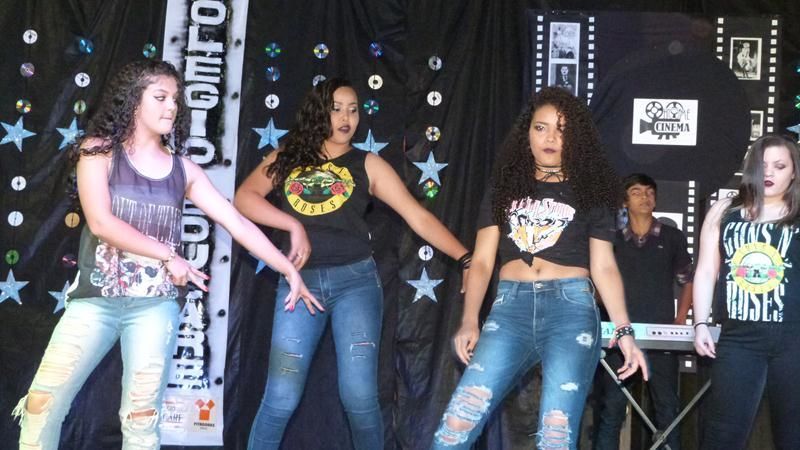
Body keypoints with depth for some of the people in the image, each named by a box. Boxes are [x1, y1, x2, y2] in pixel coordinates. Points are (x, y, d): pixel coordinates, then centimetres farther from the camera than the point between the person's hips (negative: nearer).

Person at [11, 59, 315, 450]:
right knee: (42, 404, -5)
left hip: (155, 305, 2)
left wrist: (291, 271, 0)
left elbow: (237, 223, 5)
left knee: (142, 415, 0)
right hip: (95, 299, -1)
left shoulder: (183, 170, 8)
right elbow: (100, 221, -11)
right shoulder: (98, 150, 2)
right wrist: (168, 256, -11)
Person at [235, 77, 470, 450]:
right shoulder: (287, 158, 10)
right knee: (281, 398, -2)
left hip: (355, 281, 0)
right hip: (299, 282, 1)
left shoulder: (368, 165, 6)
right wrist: (294, 226, -14)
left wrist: (466, 259, -11)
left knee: (359, 396, -5)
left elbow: (418, 216, -1)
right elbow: (244, 198, -2)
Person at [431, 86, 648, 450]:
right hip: (511, 307, 1)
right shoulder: (504, 186, 15)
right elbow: (481, 261, 11)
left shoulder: (589, 190, 12)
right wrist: (469, 321, -1)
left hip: (570, 307, -1)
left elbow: (603, 266, 9)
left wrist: (623, 330, -2)